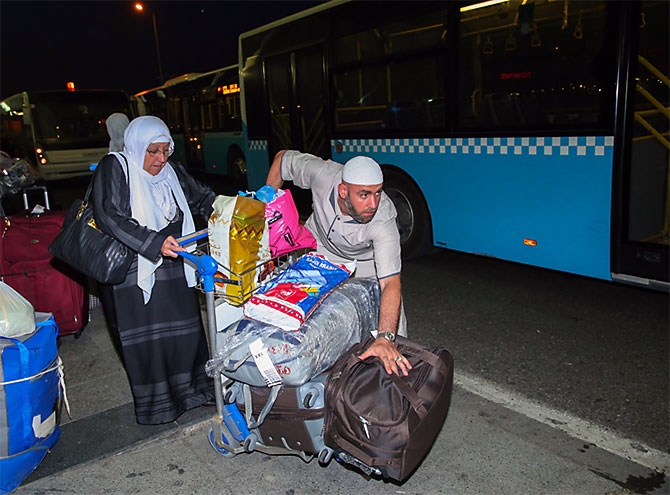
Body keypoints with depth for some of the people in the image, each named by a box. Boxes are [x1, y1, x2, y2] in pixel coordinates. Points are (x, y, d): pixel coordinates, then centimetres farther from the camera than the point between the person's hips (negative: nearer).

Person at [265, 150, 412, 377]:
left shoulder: (383, 221, -42)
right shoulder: (322, 173, -36)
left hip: (365, 261, -1)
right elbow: (283, 158, -16)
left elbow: (390, 283, -50)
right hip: (320, 247, 2)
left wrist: (385, 339, -62)